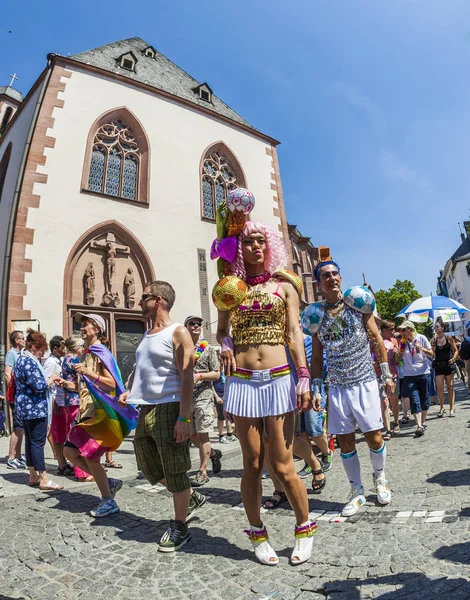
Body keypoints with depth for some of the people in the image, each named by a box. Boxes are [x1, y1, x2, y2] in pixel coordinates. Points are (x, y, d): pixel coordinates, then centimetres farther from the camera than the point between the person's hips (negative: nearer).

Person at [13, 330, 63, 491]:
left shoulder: (22, 359, 14)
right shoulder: (29, 362, -19)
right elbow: (39, 385, -24)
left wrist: (47, 380, 8)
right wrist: (50, 380, -6)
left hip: (26, 407, 11)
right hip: (35, 407, -11)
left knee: (30, 441, 14)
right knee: (38, 442, -5)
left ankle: (33, 476, 22)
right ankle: (44, 480, 1)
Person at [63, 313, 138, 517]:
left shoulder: (101, 352, -11)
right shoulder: (89, 353, 15)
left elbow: (111, 384, -19)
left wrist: (89, 373, -30)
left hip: (100, 412, -9)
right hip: (88, 412, 9)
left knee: (90, 456, -5)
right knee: (70, 451, 8)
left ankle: (109, 502, 11)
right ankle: (109, 483, 19)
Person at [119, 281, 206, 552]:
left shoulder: (178, 332, -10)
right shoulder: (147, 335, 16)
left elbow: (187, 377, -16)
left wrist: (184, 418, -22)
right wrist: (130, 390, 9)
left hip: (169, 409, -9)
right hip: (146, 409, 9)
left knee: (174, 470, 2)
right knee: (150, 468, 18)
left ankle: (180, 527, 22)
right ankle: (192, 497, 37)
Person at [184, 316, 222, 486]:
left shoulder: (208, 349, 1)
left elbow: (216, 374, -1)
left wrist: (199, 376, -15)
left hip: (203, 397, -3)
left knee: (202, 435, -2)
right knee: (192, 435, 11)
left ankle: (202, 471, 12)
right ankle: (213, 453, 36)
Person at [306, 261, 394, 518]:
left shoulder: (358, 304, -1)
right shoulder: (317, 315, 2)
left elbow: (376, 340, 3)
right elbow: (317, 356, 7)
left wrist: (386, 374, 1)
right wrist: (315, 388, 2)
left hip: (364, 383, -1)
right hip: (337, 387, 2)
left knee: (373, 437, 4)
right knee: (345, 440, 6)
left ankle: (380, 478, 32)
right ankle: (357, 492, 23)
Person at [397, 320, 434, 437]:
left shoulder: (421, 338, -2)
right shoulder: (403, 342, 4)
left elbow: (431, 355, 1)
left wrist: (422, 348, -17)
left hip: (424, 372, -1)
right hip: (409, 375, 1)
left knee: (424, 399, 9)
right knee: (414, 400, -8)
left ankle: (423, 423, 25)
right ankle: (419, 426, -9)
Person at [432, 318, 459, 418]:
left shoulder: (449, 338, -1)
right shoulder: (434, 340, 3)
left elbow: (456, 350, 2)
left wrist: (454, 358, -14)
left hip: (449, 365, -1)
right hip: (438, 366, 1)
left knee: (450, 387, 5)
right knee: (439, 388, -3)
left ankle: (451, 408, 13)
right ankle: (441, 408, 15)